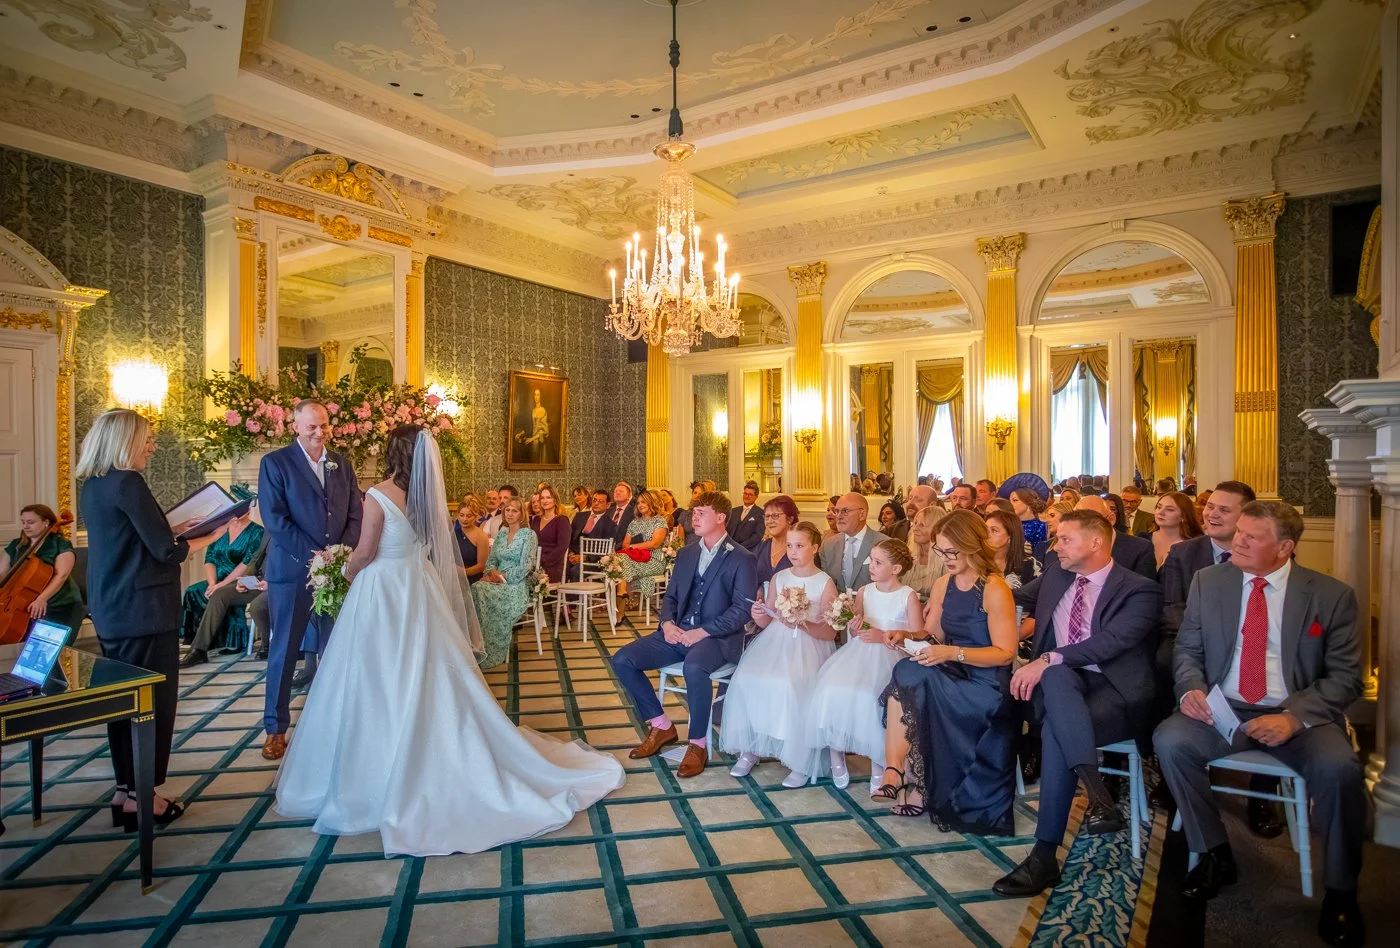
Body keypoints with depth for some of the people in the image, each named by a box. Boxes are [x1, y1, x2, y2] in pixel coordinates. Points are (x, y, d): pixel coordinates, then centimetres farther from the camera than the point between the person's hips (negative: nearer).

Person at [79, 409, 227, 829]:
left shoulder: (91, 486, 10)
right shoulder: (128, 483, -18)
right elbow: (167, 551, -19)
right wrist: (213, 534, -8)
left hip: (111, 610, 9)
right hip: (143, 610, -9)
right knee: (152, 699, 2)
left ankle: (125, 789, 26)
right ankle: (141, 796, 11)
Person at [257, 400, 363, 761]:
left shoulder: (341, 464, 11)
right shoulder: (275, 463, -3)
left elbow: (355, 514, 8)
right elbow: (274, 519, -11)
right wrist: (315, 556, -16)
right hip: (292, 570, -3)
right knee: (284, 650, 7)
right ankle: (276, 728, 20)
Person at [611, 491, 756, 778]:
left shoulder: (741, 558, -4)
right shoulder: (685, 554, 16)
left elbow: (742, 610, -11)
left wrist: (702, 632, -18)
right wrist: (667, 623, -3)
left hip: (717, 637, -6)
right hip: (678, 633, 7)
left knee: (694, 666, -39)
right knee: (622, 660, -10)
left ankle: (698, 743, -16)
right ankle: (661, 726, 7)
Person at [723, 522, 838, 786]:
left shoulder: (825, 583, 1)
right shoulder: (779, 578, 12)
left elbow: (830, 632, -3)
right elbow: (767, 622, 12)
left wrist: (802, 624, -19)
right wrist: (759, 616, -10)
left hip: (809, 645, -4)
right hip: (775, 641, 4)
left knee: (791, 685, -32)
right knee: (745, 679, -22)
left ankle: (800, 760, -12)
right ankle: (749, 748, -5)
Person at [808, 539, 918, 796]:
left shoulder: (908, 597, 1)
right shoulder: (863, 592, 13)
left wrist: (884, 636, -13)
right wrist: (853, 629, -5)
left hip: (889, 657, -4)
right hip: (858, 652, 4)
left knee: (870, 696, -31)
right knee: (833, 690, -24)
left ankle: (878, 768, -12)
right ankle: (836, 756, -6)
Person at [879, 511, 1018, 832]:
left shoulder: (995, 589, -12)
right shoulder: (943, 585, 8)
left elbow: (1005, 653, -14)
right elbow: (933, 634, 14)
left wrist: (954, 653, -25)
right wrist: (906, 635, -6)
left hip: (986, 685, -6)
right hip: (952, 676, 6)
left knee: (910, 678, -27)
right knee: (905, 677, -25)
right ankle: (898, 775, -20)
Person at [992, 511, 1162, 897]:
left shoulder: (1139, 590, -3)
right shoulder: (1055, 575, 14)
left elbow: (1111, 641, -18)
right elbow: (1015, 599, 29)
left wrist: (1049, 660, -28)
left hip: (1117, 692, -4)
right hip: (1061, 684, 4)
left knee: (1055, 732, -34)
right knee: (1057, 675, -34)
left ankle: (1045, 855, -28)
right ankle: (1097, 794, -40)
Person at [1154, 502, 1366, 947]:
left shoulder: (1332, 595, -1)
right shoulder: (1208, 582, 3)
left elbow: (1345, 677, -3)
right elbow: (1187, 649, 8)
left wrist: (1294, 716, -19)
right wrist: (1191, 689, -14)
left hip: (1299, 716, -1)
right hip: (1223, 709, 1)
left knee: (1338, 767, -31)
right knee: (1169, 740, -26)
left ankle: (1340, 891, -4)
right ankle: (1215, 855, -3)